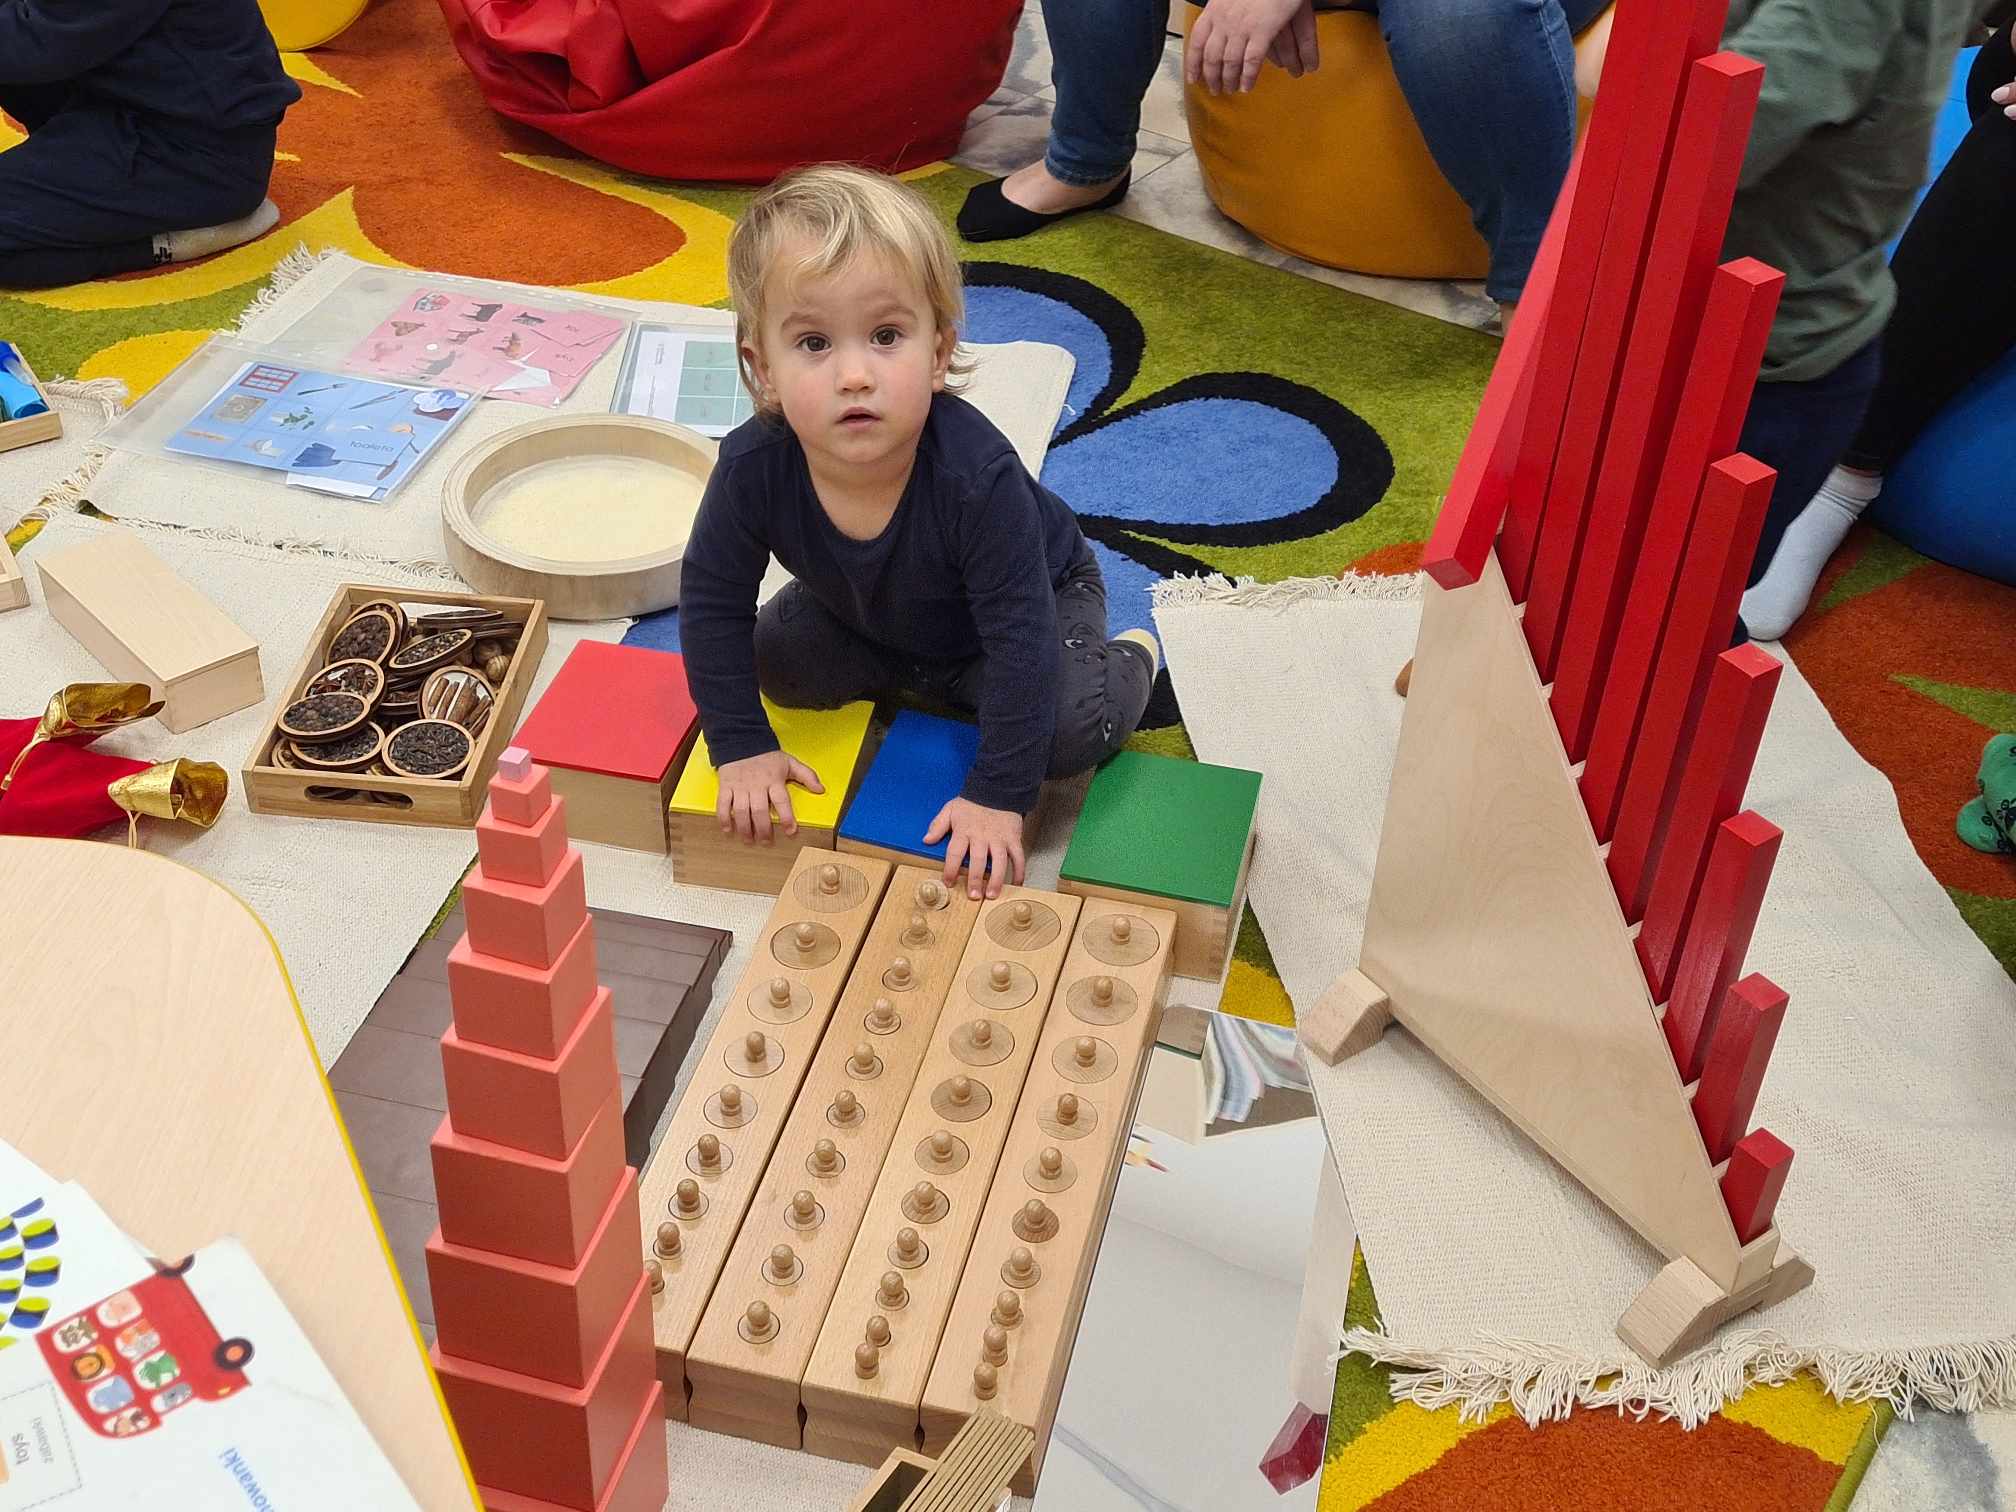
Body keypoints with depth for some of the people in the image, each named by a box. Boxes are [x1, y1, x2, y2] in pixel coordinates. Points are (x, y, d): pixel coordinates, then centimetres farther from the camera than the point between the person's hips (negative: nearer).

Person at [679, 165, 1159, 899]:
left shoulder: (976, 474, -44)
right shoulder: (754, 467, -33)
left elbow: (1020, 638, -38)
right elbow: (712, 604, -18)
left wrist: (999, 794, -36)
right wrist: (741, 747, -19)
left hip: (1040, 597, -5)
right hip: (869, 617, 5)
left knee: (1071, 727, -26)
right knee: (775, 659, -6)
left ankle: (1128, 659, 8)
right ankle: (917, 676, 17)